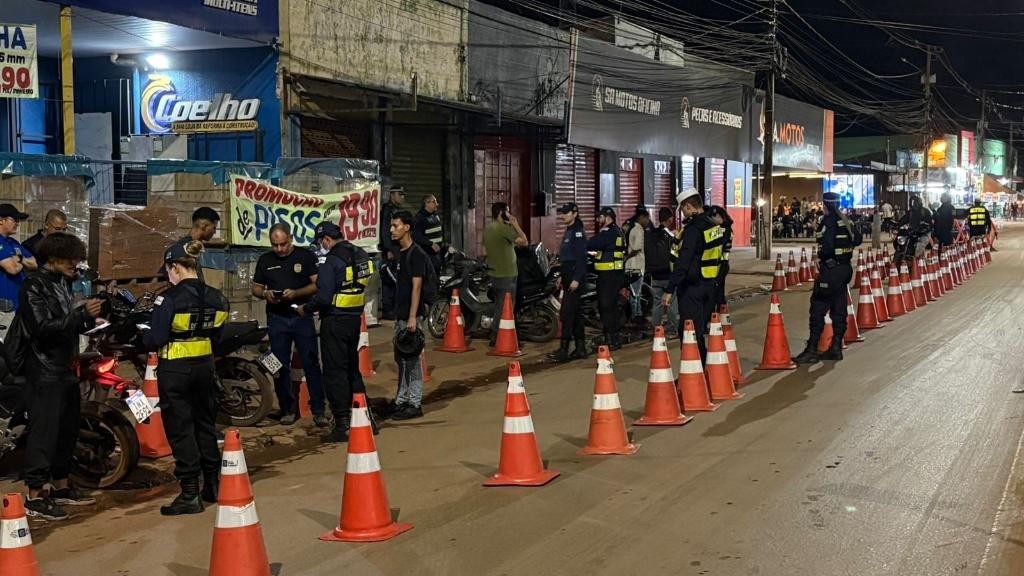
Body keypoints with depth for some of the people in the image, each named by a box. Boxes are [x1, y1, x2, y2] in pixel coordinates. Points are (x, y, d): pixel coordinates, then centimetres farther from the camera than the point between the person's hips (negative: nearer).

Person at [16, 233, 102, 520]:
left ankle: (60, 487, 26)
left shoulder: (60, 283, 15)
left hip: (66, 370, 9)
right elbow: (44, 327, -22)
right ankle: (35, 496, -5)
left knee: (67, 431, 15)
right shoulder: (34, 286, -12)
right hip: (45, 372, -9)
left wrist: (89, 319, 0)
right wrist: (82, 314, -25)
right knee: (44, 432, -8)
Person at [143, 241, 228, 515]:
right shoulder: (215, 297, 2)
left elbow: (155, 340, -17)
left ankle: (190, 494, 2)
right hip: (205, 366, 6)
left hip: (175, 371, -6)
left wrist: (144, 333, 3)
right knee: (205, 423, 18)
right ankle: (213, 485, 26)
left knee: (180, 430, 1)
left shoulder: (170, 298, -18)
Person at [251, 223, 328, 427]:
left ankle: (319, 410, -1)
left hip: (302, 316, -3)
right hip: (277, 319, 3)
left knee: (311, 364, -5)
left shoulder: (306, 256, 0)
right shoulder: (265, 260, 10)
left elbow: (318, 285, -4)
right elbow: (256, 288, 15)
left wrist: (296, 293, -19)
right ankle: (287, 409, 17)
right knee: (280, 366, 7)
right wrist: (265, 293, -8)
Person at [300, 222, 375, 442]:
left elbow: (323, 297, -20)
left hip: (335, 321, -8)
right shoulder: (362, 255, 6)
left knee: (335, 372, 0)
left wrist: (305, 309, -4)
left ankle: (342, 426, 2)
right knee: (352, 368, 19)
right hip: (355, 318, 8)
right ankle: (366, 417, 20)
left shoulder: (332, 261, -18)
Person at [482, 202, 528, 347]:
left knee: (498, 306, 17)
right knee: (505, 307, -3)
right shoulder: (504, 228, -18)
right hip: (506, 274, -9)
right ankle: (496, 338, -2)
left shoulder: (487, 229, 10)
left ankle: (495, 336, 21)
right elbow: (524, 241, -17)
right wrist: (516, 225, -8)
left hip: (494, 273, 9)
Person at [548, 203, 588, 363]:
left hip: (575, 279, -10)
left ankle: (564, 350, -12)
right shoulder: (569, 231, 18)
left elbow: (581, 257, -20)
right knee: (575, 314, 13)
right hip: (568, 278, 10)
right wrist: (561, 276, 22)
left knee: (566, 313, -12)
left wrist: (576, 279, -24)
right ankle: (580, 349, 18)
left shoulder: (578, 232, -13)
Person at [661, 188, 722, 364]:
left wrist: (670, 290, -23)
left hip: (692, 287, -8)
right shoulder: (714, 226, 10)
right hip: (710, 285, 8)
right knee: (701, 331, 16)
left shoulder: (693, 229, -19)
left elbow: (683, 263, -24)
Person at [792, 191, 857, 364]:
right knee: (839, 309, 11)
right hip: (845, 268, 8)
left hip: (831, 268, -8)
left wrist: (821, 256, -6)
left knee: (818, 309, -5)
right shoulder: (846, 221, 10)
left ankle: (812, 349, -7)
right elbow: (856, 240, 20)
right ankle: (836, 347, 15)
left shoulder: (829, 221, -15)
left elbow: (827, 247, -24)